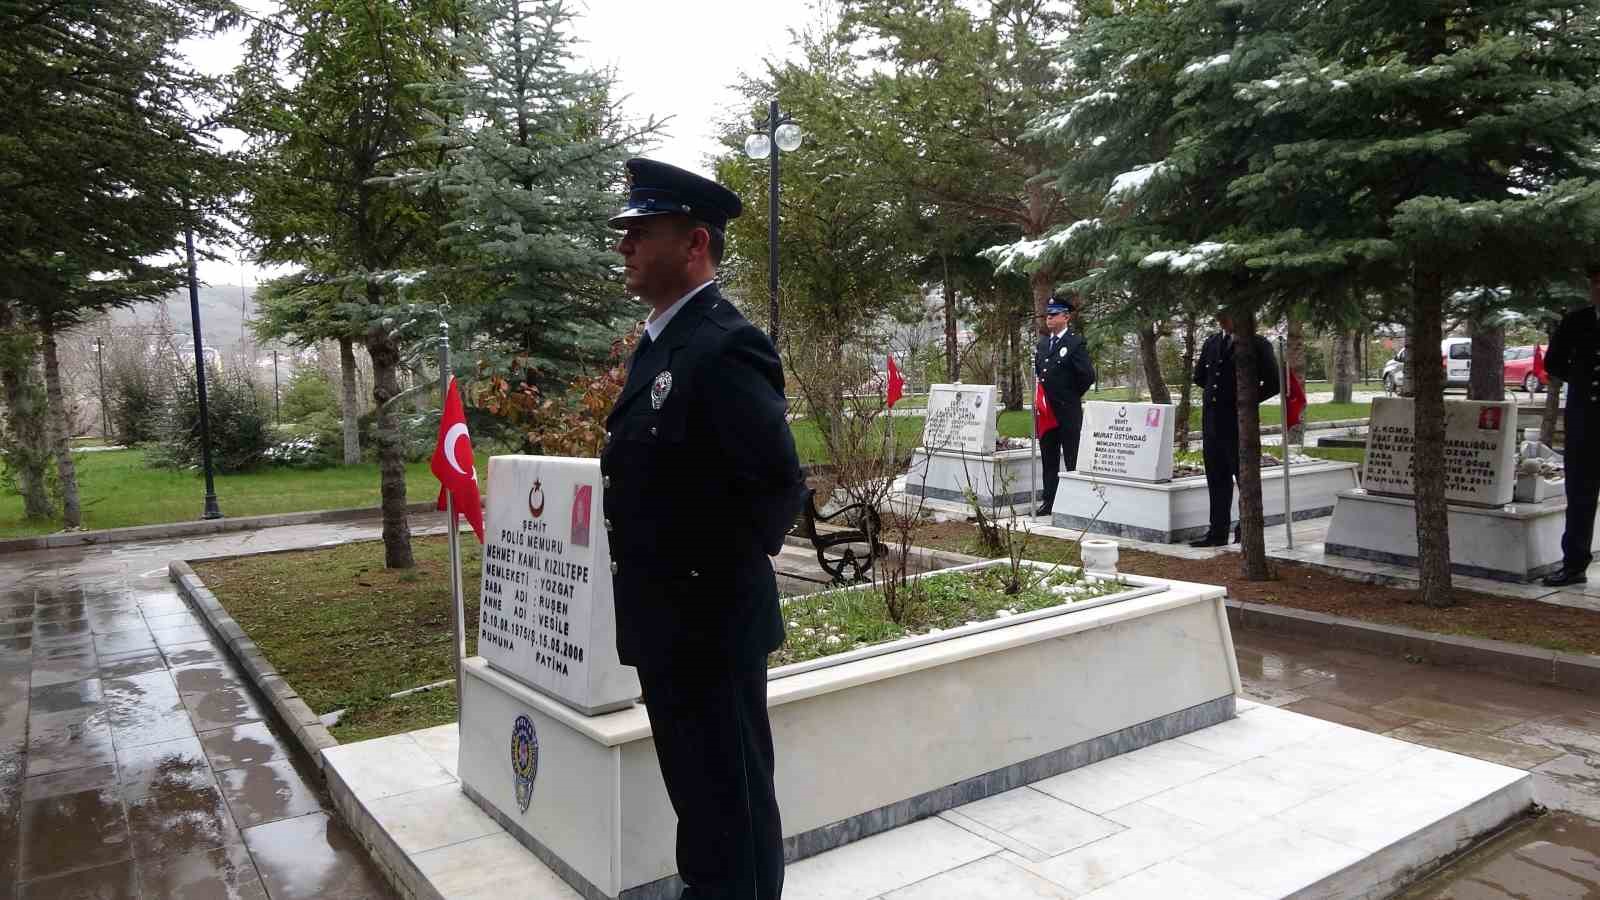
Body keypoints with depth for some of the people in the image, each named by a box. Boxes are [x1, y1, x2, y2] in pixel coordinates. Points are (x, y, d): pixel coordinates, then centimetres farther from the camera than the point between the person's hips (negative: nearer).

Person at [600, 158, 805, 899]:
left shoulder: (725, 348, -21)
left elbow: (779, 484, -27)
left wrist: (721, 577, -15)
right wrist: (649, 594, 14)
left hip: (709, 625, -9)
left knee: (732, 805, 9)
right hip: (666, 620, 9)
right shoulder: (659, 342, 10)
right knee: (696, 796, 24)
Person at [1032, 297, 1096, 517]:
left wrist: (1072, 395, -3)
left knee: (1072, 459, -1)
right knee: (1049, 459, 11)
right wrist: (1041, 396, 10)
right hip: (1046, 410, 7)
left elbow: (1088, 375, -12)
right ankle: (1049, 501, 18)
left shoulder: (1076, 343, -8)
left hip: (1068, 412, -7)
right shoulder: (1041, 344, 13)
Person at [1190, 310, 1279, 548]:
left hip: (1238, 419, -6)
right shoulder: (1211, 342, 13)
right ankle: (1217, 533, 15)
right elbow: (1199, 376, 25)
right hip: (1211, 418, 6)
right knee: (1216, 478, 9)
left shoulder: (1257, 345, -5)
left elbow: (1273, 383, -6)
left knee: (1245, 477, 1)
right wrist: (1213, 391, 13)